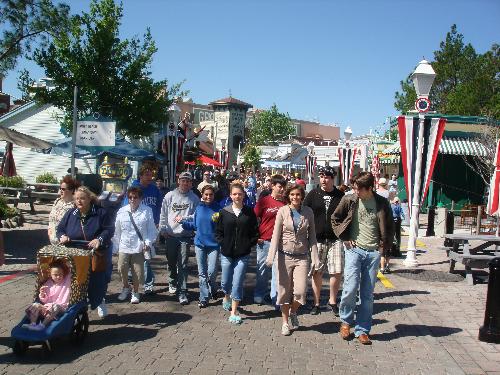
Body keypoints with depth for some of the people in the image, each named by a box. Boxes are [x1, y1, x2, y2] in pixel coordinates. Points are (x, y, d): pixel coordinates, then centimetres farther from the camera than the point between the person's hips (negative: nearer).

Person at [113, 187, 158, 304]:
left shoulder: (147, 211, -4)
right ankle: (125, 288, 31)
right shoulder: (122, 212, 2)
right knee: (122, 268, 4)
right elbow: (117, 231, 8)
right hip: (124, 246, 2)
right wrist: (115, 246, 9)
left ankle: (135, 292, 24)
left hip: (139, 247, -2)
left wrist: (148, 242, -11)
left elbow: (151, 229, -1)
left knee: (137, 271, 4)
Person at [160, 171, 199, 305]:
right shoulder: (170, 196, 3)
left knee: (183, 265, -3)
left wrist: (184, 218, -14)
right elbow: (163, 214, 4)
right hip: (170, 235, 2)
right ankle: (173, 283, 41)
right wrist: (163, 229, 0)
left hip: (185, 235, -2)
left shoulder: (194, 198, 0)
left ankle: (182, 292, 1)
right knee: (171, 262, 17)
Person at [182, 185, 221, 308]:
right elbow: (195, 225, 13)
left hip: (213, 244, -3)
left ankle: (213, 289, 23)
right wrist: (182, 222, 5)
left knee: (212, 272, -8)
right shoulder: (199, 208, 5)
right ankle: (204, 298, 18)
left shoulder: (218, 209, -6)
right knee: (202, 273, 8)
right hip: (200, 244, 3)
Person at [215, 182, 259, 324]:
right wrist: (223, 243, -4)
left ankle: (234, 312, 8)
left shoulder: (249, 212, -1)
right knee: (225, 281, 11)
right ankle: (226, 297, 45)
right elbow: (218, 232, 7)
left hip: (243, 254, -1)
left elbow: (255, 232, 4)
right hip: (227, 254, 1)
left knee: (238, 283, -3)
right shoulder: (224, 212, 1)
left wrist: (249, 244, -4)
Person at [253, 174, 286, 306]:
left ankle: (276, 297, 15)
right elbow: (254, 219, 2)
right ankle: (259, 295, 27)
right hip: (264, 241, -1)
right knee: (262, 268, 11)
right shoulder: (263, 201, -3)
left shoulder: (285, 203, 4)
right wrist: (256, 237, -3)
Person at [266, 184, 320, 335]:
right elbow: (276, 235, -3)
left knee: (300, 290, -9)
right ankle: (285, 322, 21)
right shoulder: (282, 211, -1)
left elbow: (312, 236, 6)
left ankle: (293, 312, 21)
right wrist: (271, 256, -12)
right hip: (285, 255, -1)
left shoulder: (308, 212, 3)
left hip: (302, 256, 1)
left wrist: (315, 257, 0)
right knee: (284, 290, 4)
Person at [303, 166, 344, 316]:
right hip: (317, 239, 0)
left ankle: (332, 301, 18)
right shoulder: (313, 194, 3)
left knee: (337, 272, 0)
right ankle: (316, 302, 19)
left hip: (336, 240, 0)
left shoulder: (340, 196, 5)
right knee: (316, 272, 6)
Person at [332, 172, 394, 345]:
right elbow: (335, 218, 10)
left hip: (374, 252, 1)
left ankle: (362, 330, 16)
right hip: (354, 250, -1)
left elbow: (390, 227, 13)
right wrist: (345, 238, 2)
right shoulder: (349, 200, -2)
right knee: (351, 288, -12)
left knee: (367, 294, 5)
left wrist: (384, 246, 3)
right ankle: (346, 321, 13)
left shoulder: (382, 203, 1)